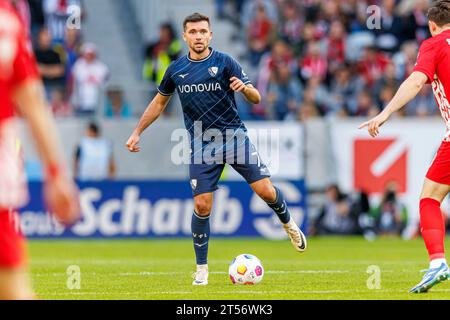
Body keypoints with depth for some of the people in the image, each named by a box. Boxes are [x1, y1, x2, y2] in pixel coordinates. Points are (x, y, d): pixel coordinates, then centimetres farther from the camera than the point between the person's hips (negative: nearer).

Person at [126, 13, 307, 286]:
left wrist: (244, 87, -30)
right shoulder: (176, 70, 5)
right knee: (202, 206, -7)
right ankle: (202, 270, 6)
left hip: (234, 137, -1)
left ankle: (289, 225, 23)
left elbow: (256, 99, -7)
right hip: (202, 145, 1)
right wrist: (137, 133, 19)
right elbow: (159, 103, 21)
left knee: (266, 191, -10)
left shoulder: (225, 62, -4)